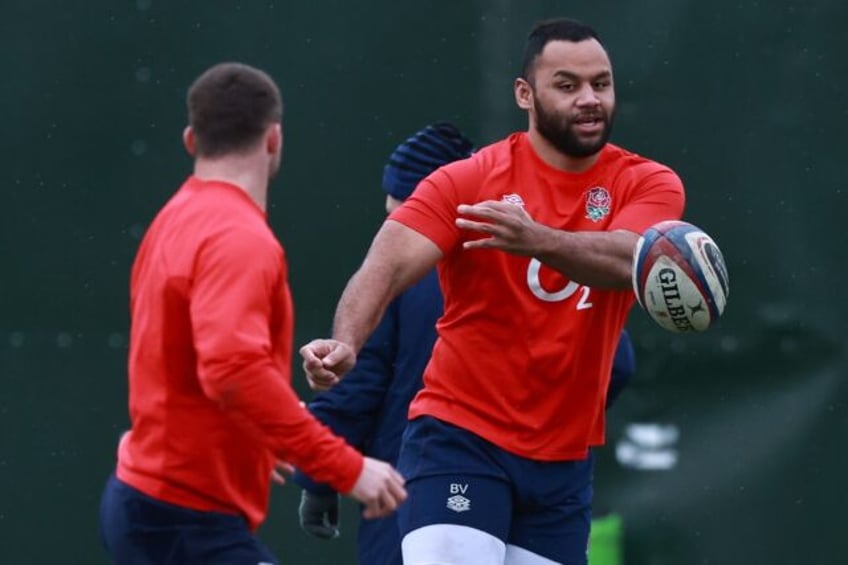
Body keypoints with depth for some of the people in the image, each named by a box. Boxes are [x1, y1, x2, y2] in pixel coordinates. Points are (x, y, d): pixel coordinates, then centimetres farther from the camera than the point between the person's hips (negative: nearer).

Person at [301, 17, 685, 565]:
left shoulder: (650, 185, -1)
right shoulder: (470, 180, -7)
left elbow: (626, 260, -23)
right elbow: (388, 266, -20)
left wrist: (535, 240, -44)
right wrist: (345, 343, -41)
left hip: (563, 460, 4)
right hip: (459, 438, -4)